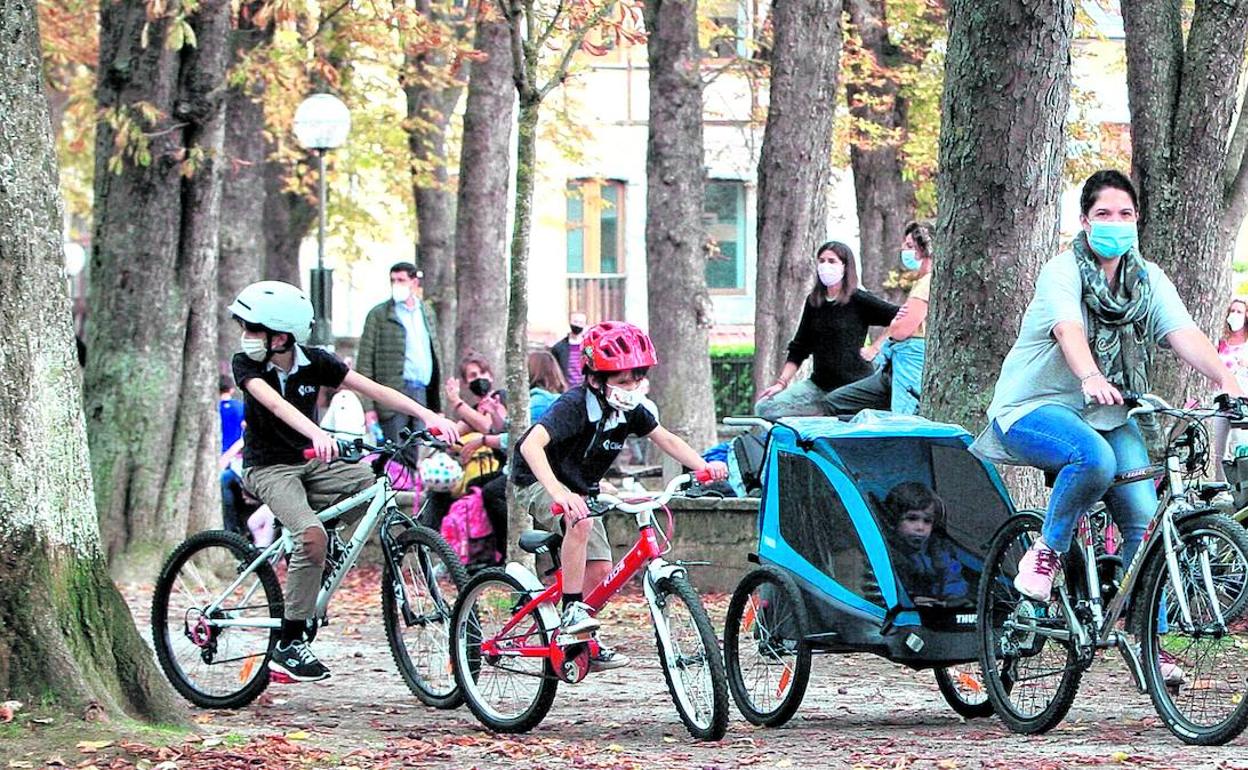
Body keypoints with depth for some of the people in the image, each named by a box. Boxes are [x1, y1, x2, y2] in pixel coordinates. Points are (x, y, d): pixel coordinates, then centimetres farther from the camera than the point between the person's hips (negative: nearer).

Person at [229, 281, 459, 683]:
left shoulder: (314, 362, -5)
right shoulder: (246, 365, -14)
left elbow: (373, 390, -11)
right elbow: (275, 404, -34)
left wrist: (428, 415, -24)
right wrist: (316, 434, -52)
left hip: (311, 462, 4)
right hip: (269, 468, -4)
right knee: (311, 535, -30)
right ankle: (289, 645, -24)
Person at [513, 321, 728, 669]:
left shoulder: (629, 409, -8)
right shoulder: (574, 406, -29)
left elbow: (666, 439, 0)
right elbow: (531, 444, -42)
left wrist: (704, 466, -18)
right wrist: (557, 491, -58)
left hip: (580, 489, 7)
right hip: (539, 484, -7)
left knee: (600, 568, -5)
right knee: (580, 522, -37)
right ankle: (572, 611, -30)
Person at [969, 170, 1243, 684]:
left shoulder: (1148, 280, 1)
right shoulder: (1062, 273, -14)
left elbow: (1185, 334, -14)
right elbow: (1069, 330, -34)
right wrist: (1091, 378, -55)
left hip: (1106, 414, 5)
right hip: (1034, 409, -5)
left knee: (1144, 519, -13)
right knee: (1094, 457, -38)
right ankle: (1045, 554, -15)